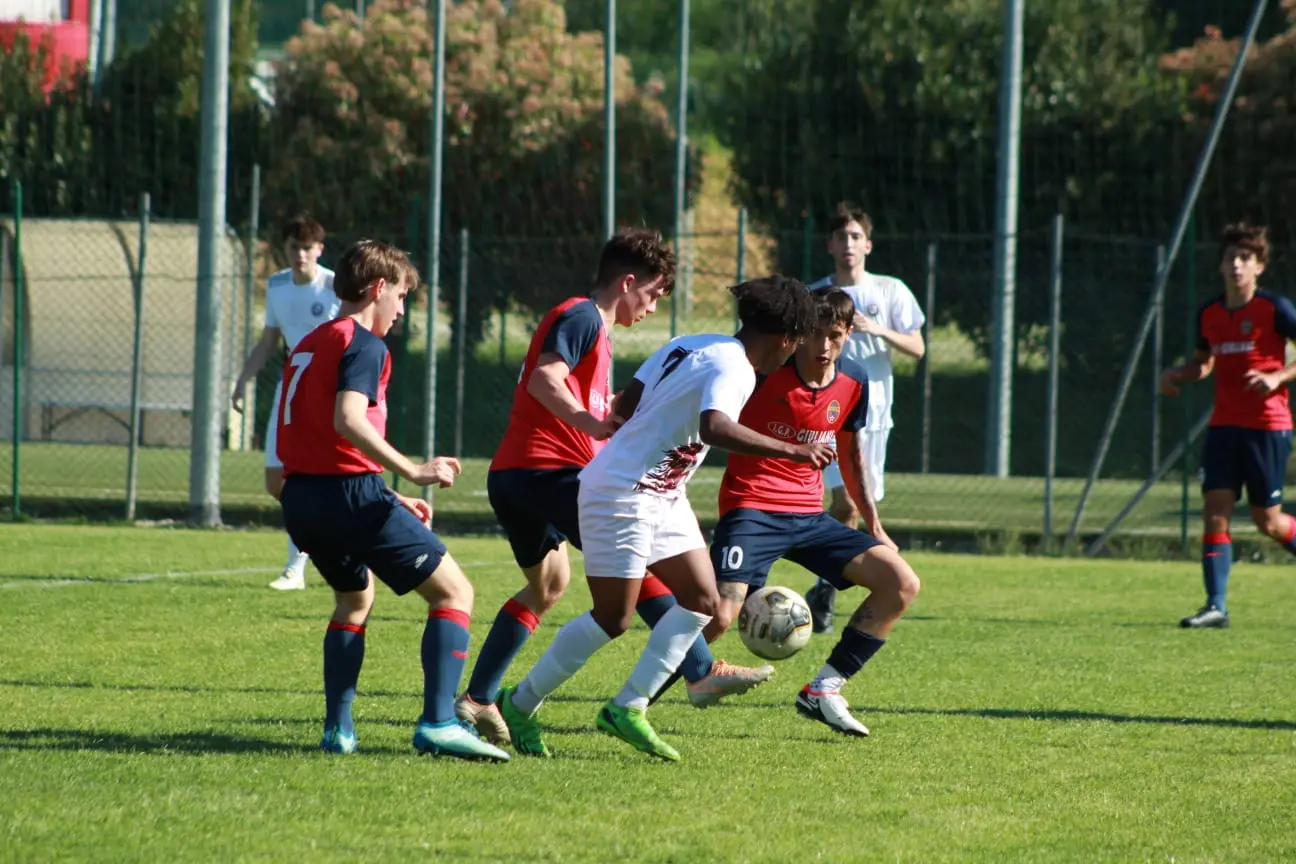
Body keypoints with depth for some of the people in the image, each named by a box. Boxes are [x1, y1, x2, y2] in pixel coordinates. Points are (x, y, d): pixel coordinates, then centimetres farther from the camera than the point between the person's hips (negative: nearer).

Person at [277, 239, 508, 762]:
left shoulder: (308, 345, 22)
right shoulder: (363, 345, -6)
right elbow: (348, 420, -23)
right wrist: (411, 471, -26)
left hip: (301, 497, 9)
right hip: (350, 491, -9)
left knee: (355, 597, 31)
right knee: (453, 592, -1)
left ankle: (338, 728, 20)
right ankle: (438, 723, -15)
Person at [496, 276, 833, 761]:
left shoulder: (686, 346, 8)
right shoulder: (734, 369, -18)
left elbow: (627, 404, 10)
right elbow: (714, 427, -38)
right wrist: (790, 450, -37)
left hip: (661, 498, 10)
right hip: (621, 495, -10)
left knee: (702, 599, 5)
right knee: (613, 618, -4)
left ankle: (627, 708, 6)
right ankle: (520, 704, 10)